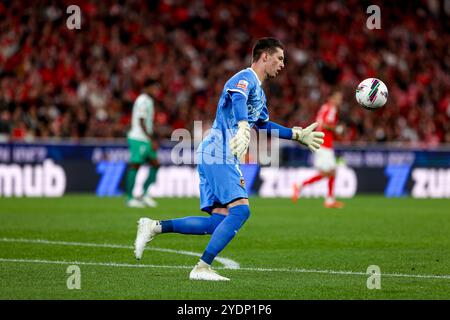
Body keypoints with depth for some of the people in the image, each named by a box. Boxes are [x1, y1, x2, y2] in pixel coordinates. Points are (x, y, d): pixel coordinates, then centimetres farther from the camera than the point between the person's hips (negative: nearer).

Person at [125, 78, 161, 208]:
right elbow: (141, 122, -18)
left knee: (155, 165, 6)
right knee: (134, 166, -7)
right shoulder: (142, 101, -12)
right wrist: (151, 139, -19)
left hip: (146, 139, 10)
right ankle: (130, 198, -4)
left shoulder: (149, 101, 17)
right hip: (139, 139, -10)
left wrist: (153, 138, 19)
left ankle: (145, 194, 10)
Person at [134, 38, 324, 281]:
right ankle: (202, 268, -19)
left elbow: (263, 124, 40)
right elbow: (238, 100, -31)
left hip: (223, 157, 10)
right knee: (240, 209, -19)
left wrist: (298, 135, 41)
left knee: (219, 222, 1)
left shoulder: (259, 91, 24)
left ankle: (154, 227, 3)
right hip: (217, 152, -10)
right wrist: (243, 128, -51)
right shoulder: (245, 78, -8)